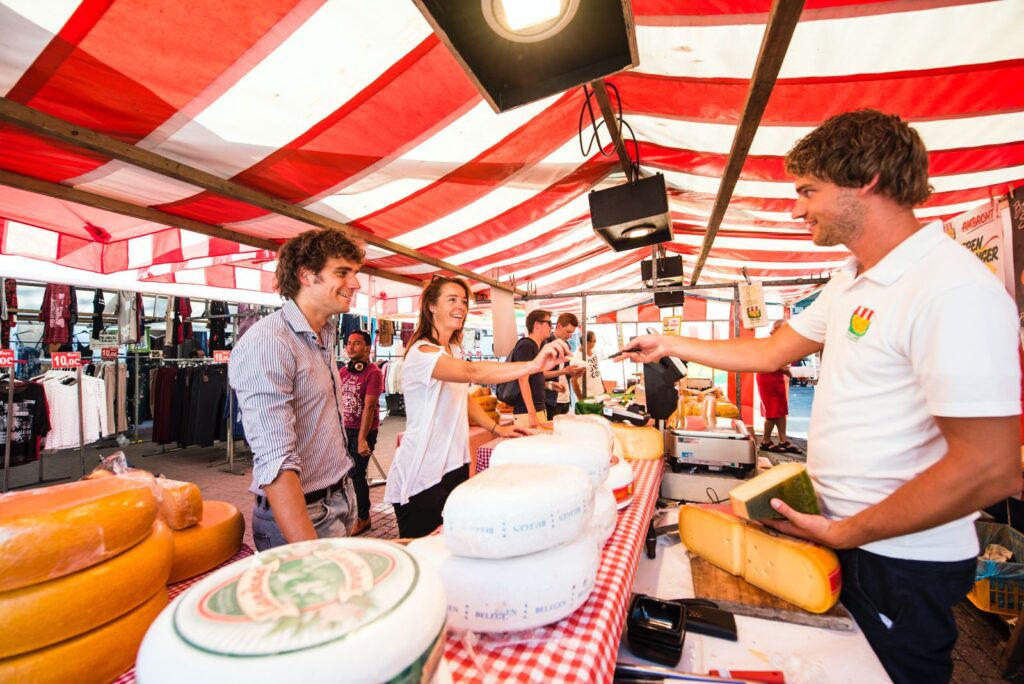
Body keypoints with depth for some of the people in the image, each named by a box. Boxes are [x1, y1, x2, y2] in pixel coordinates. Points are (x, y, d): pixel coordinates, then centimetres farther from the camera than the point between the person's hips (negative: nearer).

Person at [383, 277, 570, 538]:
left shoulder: (454, 350, 8)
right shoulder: (422, 352, -20)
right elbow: (472, 373, -38)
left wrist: (497, 428, 3)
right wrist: (533, 365, -49)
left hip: (455, 465, 8)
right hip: (422, 478, -8)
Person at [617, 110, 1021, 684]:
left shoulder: (953, 289, -25)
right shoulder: (853, 282, 4)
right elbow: (772, 351, 9)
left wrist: (843, 533, -17)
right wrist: (671, 345, 11)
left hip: (901, 557, -8)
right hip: (841, 527, 8)